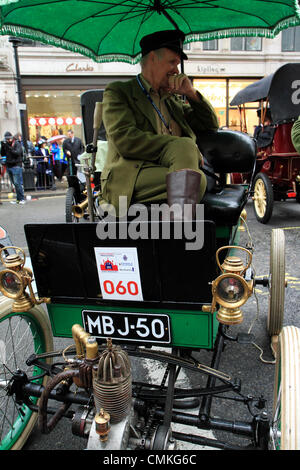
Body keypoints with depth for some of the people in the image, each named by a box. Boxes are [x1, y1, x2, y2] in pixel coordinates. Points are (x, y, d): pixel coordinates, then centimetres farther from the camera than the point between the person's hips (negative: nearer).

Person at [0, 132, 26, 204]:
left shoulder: (17, 144, -4)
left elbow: (17, 153, -17)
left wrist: (9, 148, -23)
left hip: (16, 165, -6)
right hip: (9, 166, 6)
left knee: (17, 183, -11)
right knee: (15, 183, 8)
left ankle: (22, 199, -4)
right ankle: (18, 199, 13)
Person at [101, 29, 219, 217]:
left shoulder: (173, 99, 30)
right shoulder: (118, 91, 11)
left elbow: (212, 125, 33)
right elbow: (125, 141, -8)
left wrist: (191, 93, 16)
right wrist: (186, 149, -12)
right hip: (129, 179, -5)